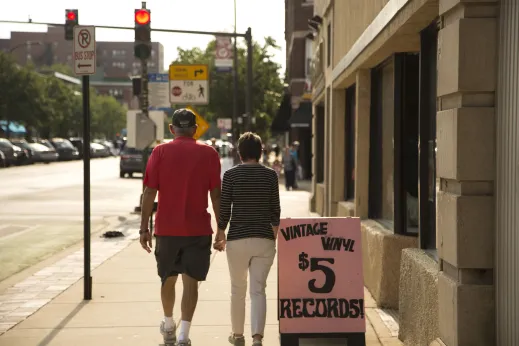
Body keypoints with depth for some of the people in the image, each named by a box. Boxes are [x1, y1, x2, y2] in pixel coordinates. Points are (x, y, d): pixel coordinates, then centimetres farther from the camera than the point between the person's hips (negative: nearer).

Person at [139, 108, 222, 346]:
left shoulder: (160, 152, -1)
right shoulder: (208, 153, 0)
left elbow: (149, 192, -4)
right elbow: (215, 194, -2)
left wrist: (144, 228, 0)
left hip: (166, 228, 1)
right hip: (198, 229, -1)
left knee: (168, 279, 18)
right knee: (190, 281, 0)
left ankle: (168, 326, 36)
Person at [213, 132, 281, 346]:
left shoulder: (231, 175, -3)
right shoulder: (270, 175, 1)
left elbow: (224, 209, -3)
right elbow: (275, 209, 6)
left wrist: (220, 235, 11)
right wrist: (274, 233, 23)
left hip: (237, 239, -1)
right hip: (264, 239, 1)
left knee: (238, 289, 15)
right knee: (258, 290, 0)